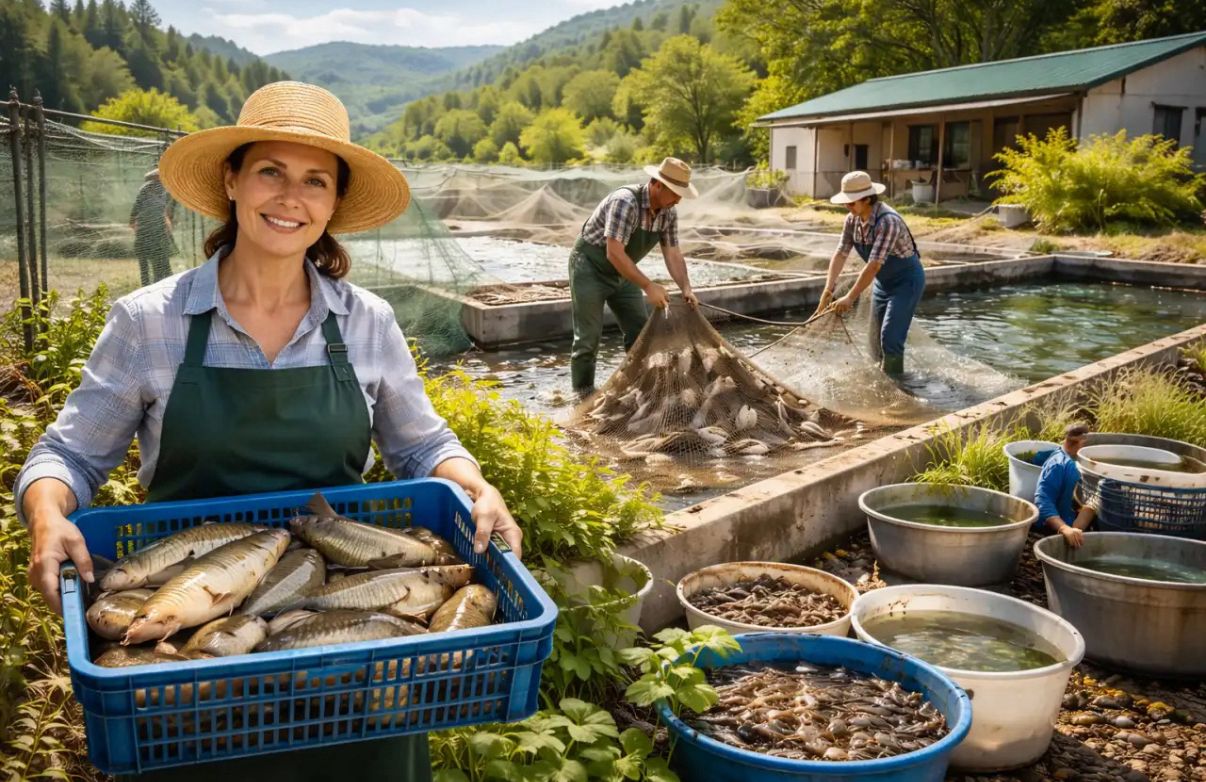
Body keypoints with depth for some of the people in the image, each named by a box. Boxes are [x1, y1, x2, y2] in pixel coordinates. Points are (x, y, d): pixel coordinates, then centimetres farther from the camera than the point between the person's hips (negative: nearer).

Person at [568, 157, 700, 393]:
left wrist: (686, 288, -18)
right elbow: (614, 253, -35)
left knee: (640, 331, 7)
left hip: (621, 273, 8)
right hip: (590, 267, -8)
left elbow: (672, 254, -3)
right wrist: (648, 286, -34)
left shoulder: (668, 213, -7)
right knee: (589, 335, -4)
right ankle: (584, 395, 7)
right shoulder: (625, 202, -31)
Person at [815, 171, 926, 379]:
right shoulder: (852, 219, -8)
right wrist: (828, 289, -18)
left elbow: (874, 265, -35)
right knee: (877, 337, 13)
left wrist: (850, 298, -36)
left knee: (890, 337, -15)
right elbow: (840, 254, -9)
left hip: (906, 280, -8)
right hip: (883, 281, 8)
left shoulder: (888, 221, -32)